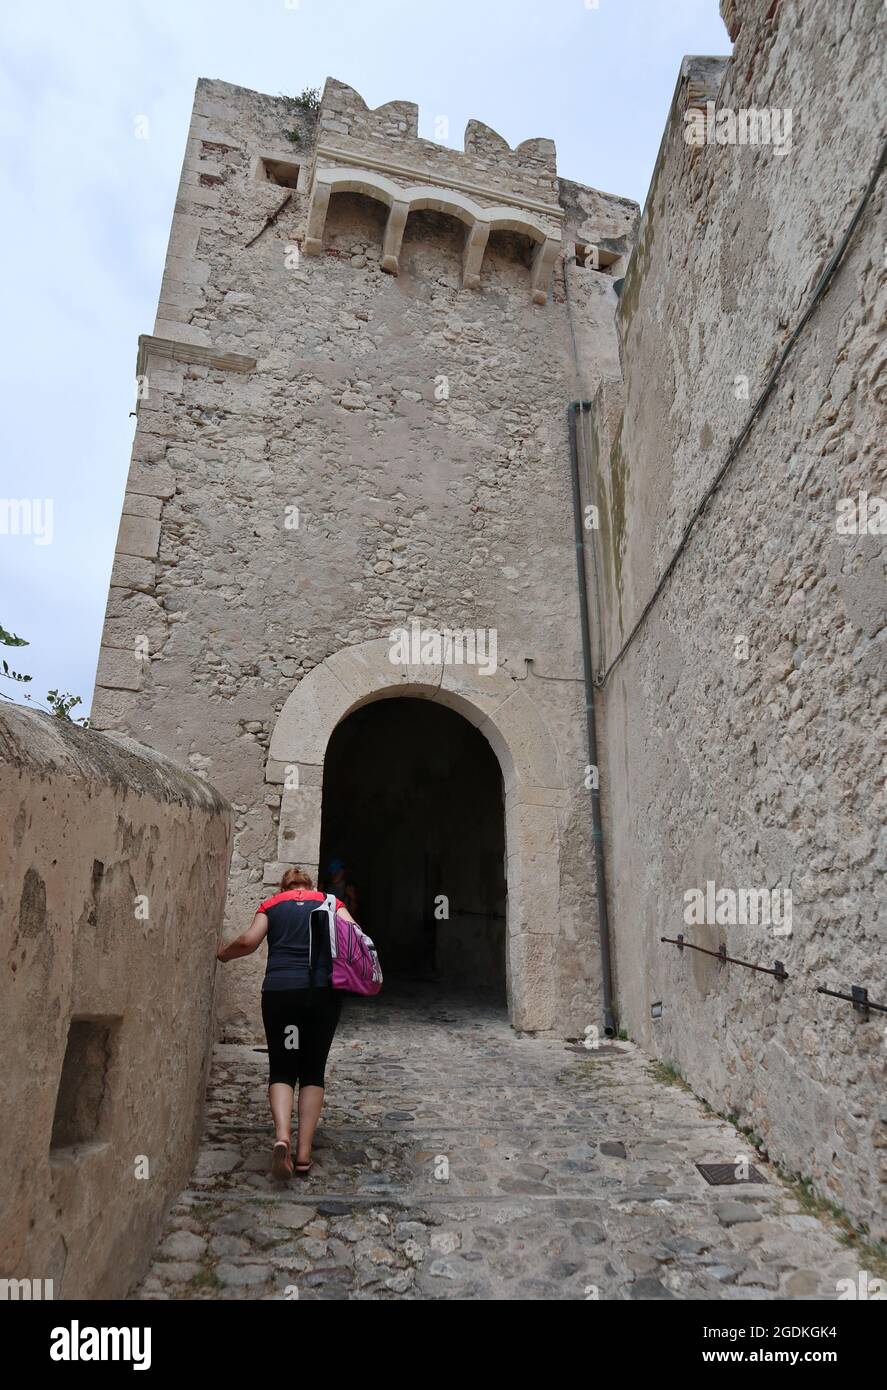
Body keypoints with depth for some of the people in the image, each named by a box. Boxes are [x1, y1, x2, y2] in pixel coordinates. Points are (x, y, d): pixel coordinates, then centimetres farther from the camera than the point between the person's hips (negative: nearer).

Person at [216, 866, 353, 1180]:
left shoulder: (272, 904, 15)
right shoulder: (330, 902, 15)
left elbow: (248, 941, 1)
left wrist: (223, 953, 20)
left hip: (279, 991, 0)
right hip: (323, 991, 0)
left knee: (282, 1069, 11)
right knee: (313, 1070, 12)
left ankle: (282, 1136, -12)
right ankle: (304, 1153, 6)